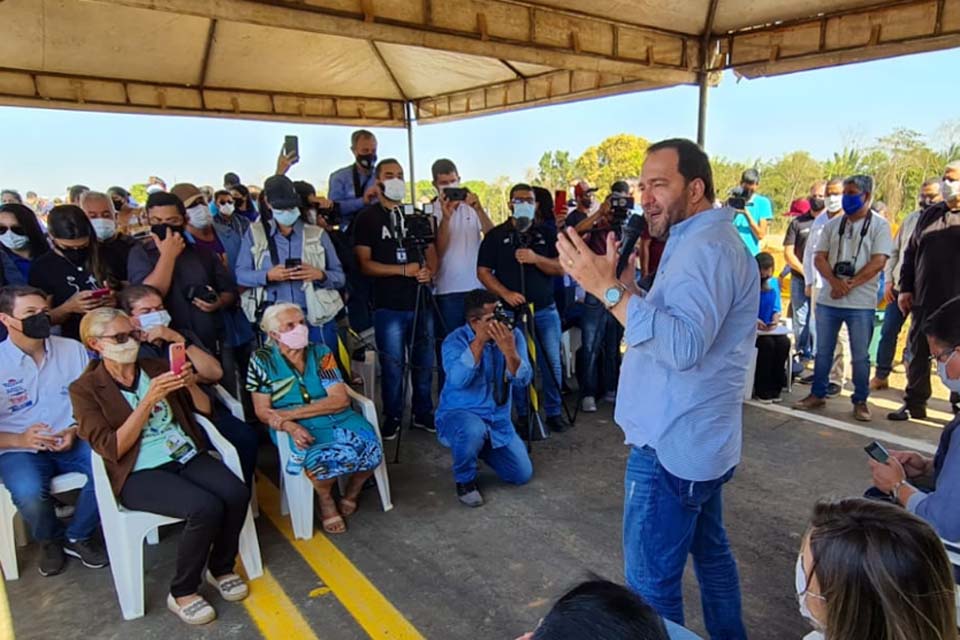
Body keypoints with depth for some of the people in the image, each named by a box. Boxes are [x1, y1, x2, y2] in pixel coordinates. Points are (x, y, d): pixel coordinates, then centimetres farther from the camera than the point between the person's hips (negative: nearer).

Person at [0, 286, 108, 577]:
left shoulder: (73, 349, 5)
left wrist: (76, 430, -11)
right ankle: (51, 540, 6)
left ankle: (78, 536, 0)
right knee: (30, 495, -32)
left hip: (74, 441, 2)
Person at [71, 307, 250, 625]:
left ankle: (220, 568, 5)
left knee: (237, 494, -23)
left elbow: (205, 409, 13)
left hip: (187, 456, 5)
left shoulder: (157, 367, 9)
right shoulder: (85, 389, -2)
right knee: (206, 507, -30)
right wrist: (149, 400, -20)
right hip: (138, 473, -4)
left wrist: (190, 384, -8)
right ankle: (182, 593, -5)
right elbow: (112, 449, -12)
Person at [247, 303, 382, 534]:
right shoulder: (262, 360, -1)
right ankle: (325, 499, 0)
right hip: (298, 427, -2)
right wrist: (291, 426, -23)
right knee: (323, 458, -35)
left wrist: (292, 413, -15)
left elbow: (341, 400, -5)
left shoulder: (320, 352, 3)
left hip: (337, 417, 3)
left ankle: (351, 493, 6)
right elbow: (263, 411, -2)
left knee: (370, 448, -27)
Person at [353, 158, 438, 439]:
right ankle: (392, 418, 18)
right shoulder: (367, 218, 1)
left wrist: (430, 271, -8)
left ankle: (423, 413, 24)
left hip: (421, 301, 4)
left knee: (424, 362, 10)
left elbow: (431, 250, 15)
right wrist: (403, 270, -16)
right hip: (389, 305, -4)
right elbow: (365, 264, -6)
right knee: (393, 365, 2)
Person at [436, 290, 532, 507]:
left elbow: (522, 380, -18)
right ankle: (465, 481, -7)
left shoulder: (512, 335, -7)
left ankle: (482, 448, 27)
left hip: (498, 420, 5)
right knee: (473, 430, -39)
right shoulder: (455, 340, -18)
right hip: (458, 415, -4)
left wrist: (509, 351, -35)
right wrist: (479, 341, -37)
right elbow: (457, 380, -36)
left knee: (522, 474, 0)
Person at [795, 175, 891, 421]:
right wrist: (835, 282, -14)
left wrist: (849, 286, -15)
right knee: (823, 351, 11)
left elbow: (878, 262, -9)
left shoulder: (879, 225, -1)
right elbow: (820, 258, 3)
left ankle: (860, 401, 17)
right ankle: (817, 394, 22)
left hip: (861, 303, -3)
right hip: (827, 300, 4)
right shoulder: (833, 224, 10)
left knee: (860, 356, 5)